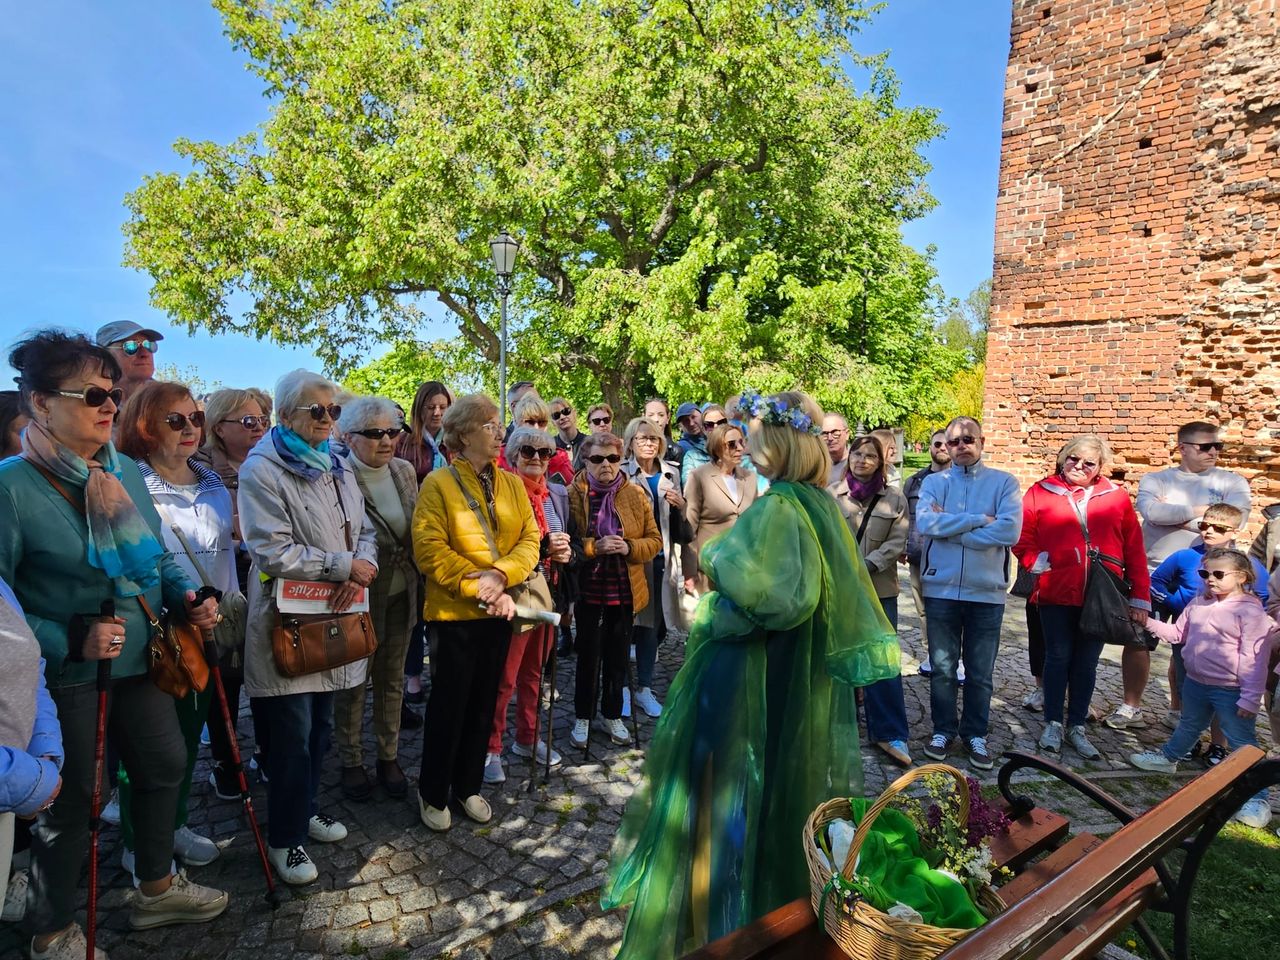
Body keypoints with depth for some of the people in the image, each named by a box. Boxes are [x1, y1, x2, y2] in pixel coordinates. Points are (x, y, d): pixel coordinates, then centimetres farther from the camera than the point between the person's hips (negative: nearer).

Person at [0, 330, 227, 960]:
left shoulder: (126, 473, 1)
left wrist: (187, 598, -5)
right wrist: (71, 641, -27)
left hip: (141, 661, 7)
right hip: (66, 678, -7)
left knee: (164, 765, 19)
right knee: (72, 802, 10)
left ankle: (157, 889, 43)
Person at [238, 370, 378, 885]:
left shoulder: (337, 469, 12)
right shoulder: (262, 470, -12)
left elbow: (365, 531, 9)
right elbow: (274, 552, -20)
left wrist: (360, 569, -12)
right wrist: (344, 565, -17)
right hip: (287, 621, -6)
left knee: (321, 725, 18)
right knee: (292, 736, 3)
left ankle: (306, 807, 38)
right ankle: (285, 838, 21)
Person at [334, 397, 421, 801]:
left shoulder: (405, 471, 1)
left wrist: (420, 583, 6)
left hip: (400, 596, 5)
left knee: (392, 680, 17)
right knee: (352, 684, 13)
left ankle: (389, 757, 34)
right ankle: (351, 762, 33)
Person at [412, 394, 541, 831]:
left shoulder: (512, 485, 7)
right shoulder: (438, 484, -8)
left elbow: (530, 540, 1)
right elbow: (430, 551, -16)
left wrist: (501, 574, -17)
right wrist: (479, 589, -20)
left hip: (498, 612, 5)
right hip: (456, 612, -5)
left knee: (483, 704, 16)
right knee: (448, 705, 7)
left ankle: (468, 786, 34)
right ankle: (433, 793, 28)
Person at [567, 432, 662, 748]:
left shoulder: (636, 494, 0)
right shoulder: (573, 494, -6)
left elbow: (655, 540, 2)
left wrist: (629, 547, -16)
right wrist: (595, 546, -21)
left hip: (625, 590, 2)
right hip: (588, 589, -2)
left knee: (618, 657, 13)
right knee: (588, 656, 9)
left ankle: (613, 716, 32)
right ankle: (582, 717, 28)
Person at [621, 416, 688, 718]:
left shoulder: (670, 474, 12)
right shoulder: (622, 474, -5)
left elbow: (680, 528, 16)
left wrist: (681, 506, -3)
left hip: (661, 557, 4)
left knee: (654, 622, 8)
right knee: (632, 620, 1)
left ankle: (644, 688, 22)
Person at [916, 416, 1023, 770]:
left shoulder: (1004, 482, 0)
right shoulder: (934, 482, 3)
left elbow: (1010, 530, -16)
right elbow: (925, 522, -15)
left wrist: (948, 528, -14)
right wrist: (979, 520, -16)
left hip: (987, 592, 0)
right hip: (941, 590, 1)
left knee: (980, 673, 12)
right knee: (942, 668, 10)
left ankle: (975, 734, 28)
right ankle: (943, 730, 26)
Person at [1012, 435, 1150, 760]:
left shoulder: (1116, 497, 6)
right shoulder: (1041, 493, 2)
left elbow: (1134, 551, 4)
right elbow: (1022, 539, 2)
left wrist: (1140, 597, 1)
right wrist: (1037, 562, -15)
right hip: (1056, 593, -1)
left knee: (1087, 663, 11)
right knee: (1058, 657, 8)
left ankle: (1077, 727, 25)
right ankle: (1053, 724, 22)